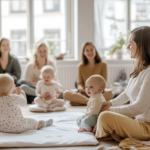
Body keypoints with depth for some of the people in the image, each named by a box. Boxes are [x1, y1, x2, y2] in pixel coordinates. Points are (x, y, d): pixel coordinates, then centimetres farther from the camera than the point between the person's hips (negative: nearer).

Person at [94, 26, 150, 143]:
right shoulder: (139, 69, 7)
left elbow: (140, 107, -24)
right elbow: (127, 94, 21)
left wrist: (112, 109, -14)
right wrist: (111, 103, 4)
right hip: (136, 119, 10)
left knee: (105, 116, -24)